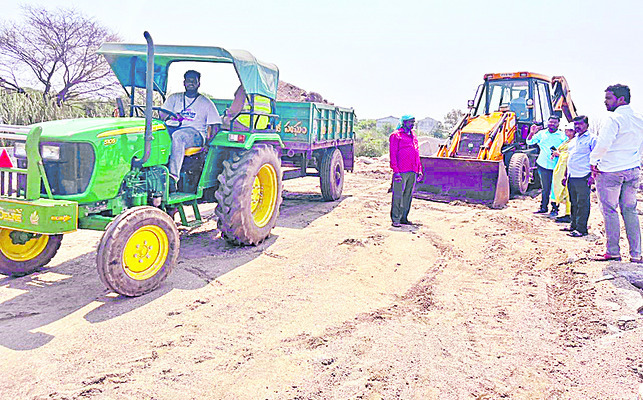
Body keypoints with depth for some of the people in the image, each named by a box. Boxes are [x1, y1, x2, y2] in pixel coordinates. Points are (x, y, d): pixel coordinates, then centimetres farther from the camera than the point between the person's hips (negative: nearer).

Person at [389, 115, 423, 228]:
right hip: (401, 172, -7)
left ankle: (404, 218, 19)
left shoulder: (413, 136, 19)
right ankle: (395, 219, 0)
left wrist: (419, 170, 16)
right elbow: (393, 155, -8)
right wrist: (396, 171, -15)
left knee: (408, 195, 10)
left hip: (412, 172, 7)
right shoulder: (396, 136, -3)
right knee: (398, 196, -4)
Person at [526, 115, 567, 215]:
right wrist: (532, 133, -9)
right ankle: (543, 208, 19)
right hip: (543, 165, 2)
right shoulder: (541, 133, 10)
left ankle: (555, 209, 9)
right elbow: (529, 142, 9)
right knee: (545, 188, 10)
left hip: (556, 166, -2)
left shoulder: (563, 136, 4)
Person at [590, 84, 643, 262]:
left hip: (610, 171, -7)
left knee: (609, 210, 1)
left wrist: (593, 161, -8)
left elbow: (603, 145, -22)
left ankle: (613, 252, 6)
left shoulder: (614, 119, -14)